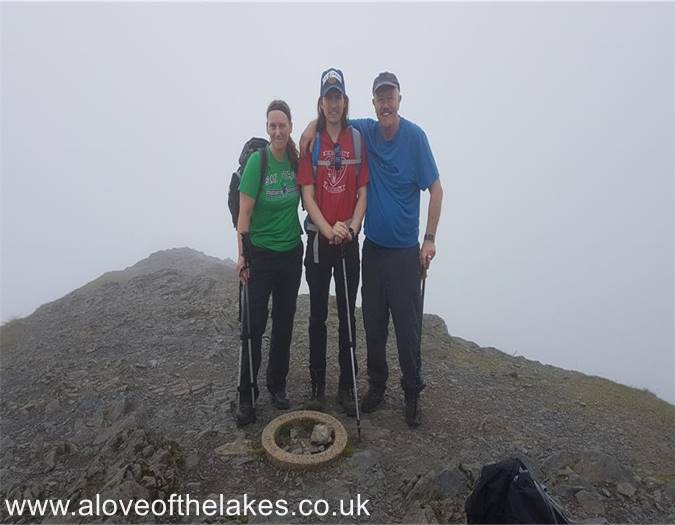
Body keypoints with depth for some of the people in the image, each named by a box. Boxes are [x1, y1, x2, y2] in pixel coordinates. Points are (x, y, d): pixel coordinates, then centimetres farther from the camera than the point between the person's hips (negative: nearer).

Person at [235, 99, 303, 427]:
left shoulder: (297, 159, 1)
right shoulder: (257, 160, -12)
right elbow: (244, 213, -13)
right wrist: (242, 255, -17)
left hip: (291, 253, 4)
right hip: (260, 255, -4)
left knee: (284, 323, 12)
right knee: (255, 325, -1)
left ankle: (277, 385, 29)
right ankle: (246, 395, 14)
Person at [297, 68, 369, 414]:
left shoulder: (357, 139, 5)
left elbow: (363, 191, 3)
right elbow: (308, 195, -3)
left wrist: (352, 226, -12)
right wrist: (328, 230, -16)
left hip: (349, 240, 1)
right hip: (318, 238, -1)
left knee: (348, 314, 7)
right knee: (318, 315, 7)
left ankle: (347, 387, 20)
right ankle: (317, 387, 20)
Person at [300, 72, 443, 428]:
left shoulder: (414, 136, -8)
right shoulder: (365, 130, 3)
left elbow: (436, 189, -7)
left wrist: (430, 239, -11)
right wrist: (311, 129, -2)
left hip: (406, 251, -4)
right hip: (372, 247, 4)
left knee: (408, 327, 2)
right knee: (373, 323, 12)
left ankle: (412, 394, 21)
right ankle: (377, 385, 31)